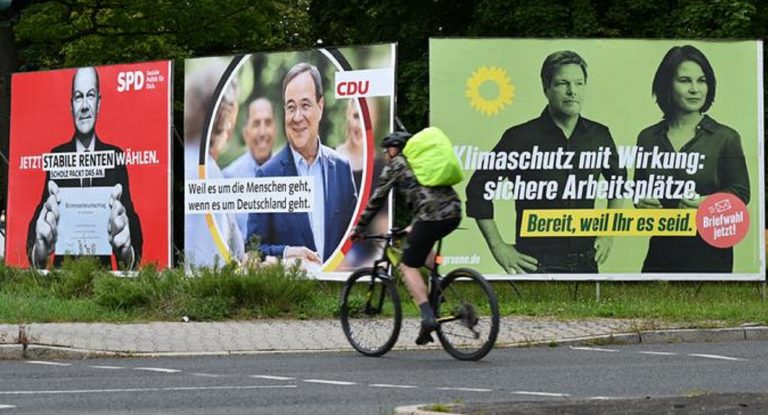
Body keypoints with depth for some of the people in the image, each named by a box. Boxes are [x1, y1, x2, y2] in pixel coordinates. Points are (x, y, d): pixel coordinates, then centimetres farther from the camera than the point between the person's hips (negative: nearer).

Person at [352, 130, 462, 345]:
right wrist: (415, 226, 49)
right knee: (423, 247, 34)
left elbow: (376, 200, 9)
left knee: (408, 265, 1)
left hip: (432, 217, -7)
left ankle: (428, 317, -13)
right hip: (454, 214, 7)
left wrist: (358, 229, 16)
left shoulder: (396, 165, 9)